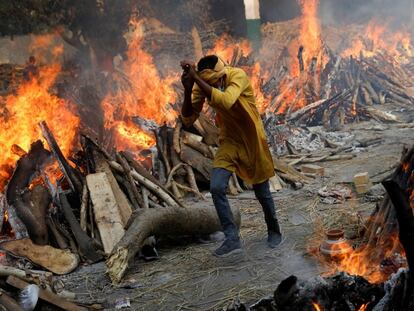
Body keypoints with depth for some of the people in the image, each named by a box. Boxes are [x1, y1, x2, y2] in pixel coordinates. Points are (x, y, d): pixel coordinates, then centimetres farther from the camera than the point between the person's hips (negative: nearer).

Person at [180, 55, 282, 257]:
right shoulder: (202, 85, -14)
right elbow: (188, 120, -14)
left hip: (252, 140, -3)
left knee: (262, 192, 10)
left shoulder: (238, 76, -27)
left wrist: (195, 77, -44)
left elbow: (225, 102, -47)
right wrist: (187, 91, -30)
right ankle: (232, 239, -3)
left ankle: (274, 231, 36)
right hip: (230, 140, 3)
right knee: (216, 188, -14)